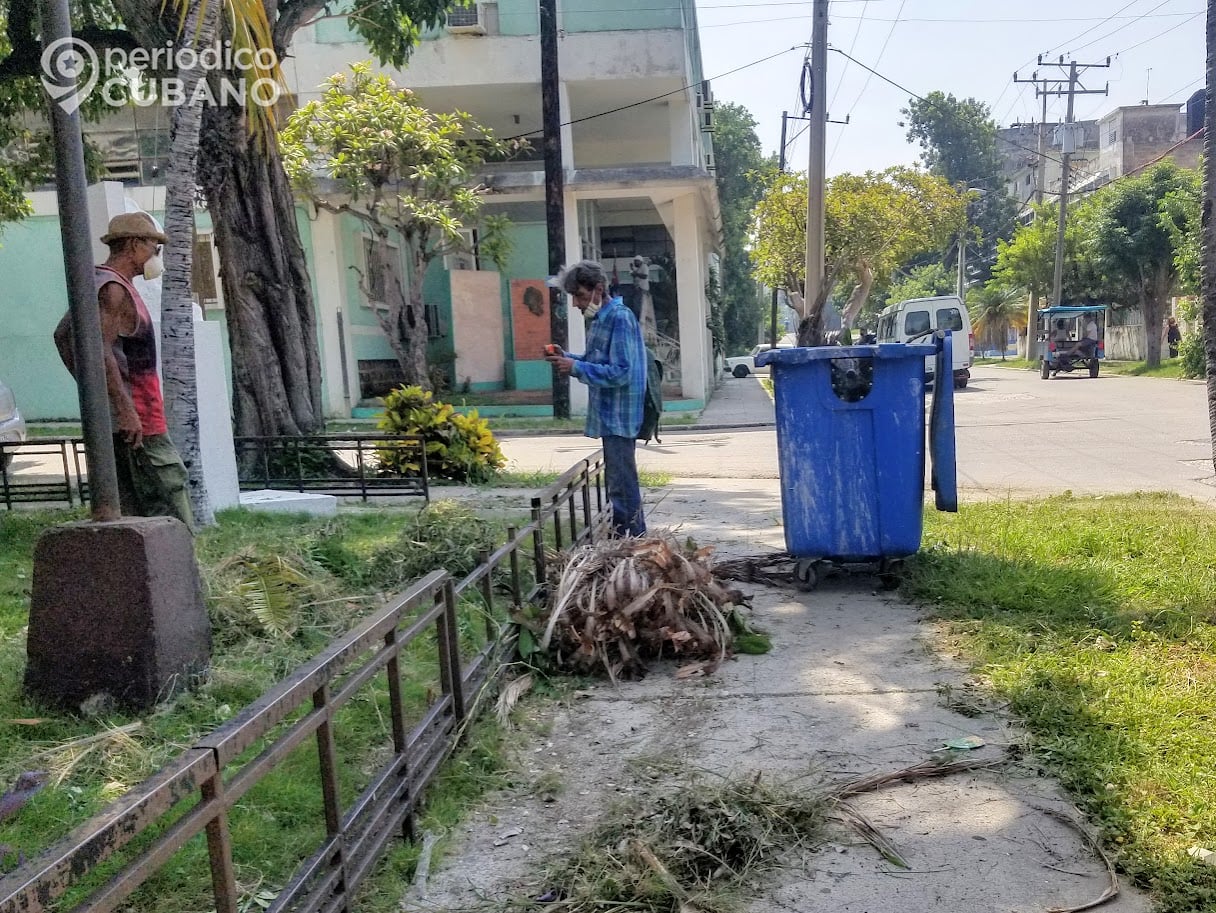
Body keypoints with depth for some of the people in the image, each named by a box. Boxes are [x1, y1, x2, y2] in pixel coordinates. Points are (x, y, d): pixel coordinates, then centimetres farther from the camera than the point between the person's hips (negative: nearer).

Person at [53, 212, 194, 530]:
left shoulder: (100, 283, 18)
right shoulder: (114, 289, -13)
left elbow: (63, 334, 26)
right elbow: (98, 347, -25)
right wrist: (125, 408, -25)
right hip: (135, 420, -10)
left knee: (132, 509, 13)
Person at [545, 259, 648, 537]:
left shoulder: (620, 318, -17)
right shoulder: (600, 319, 13)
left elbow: (620, 372, -22)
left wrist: (575, 367, -19)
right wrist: (567, 358, 5)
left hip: (619, 417, -10)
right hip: (610, 417, 10)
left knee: (623, 486, -5)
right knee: (619, 483, 17)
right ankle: (622, 539, 28)